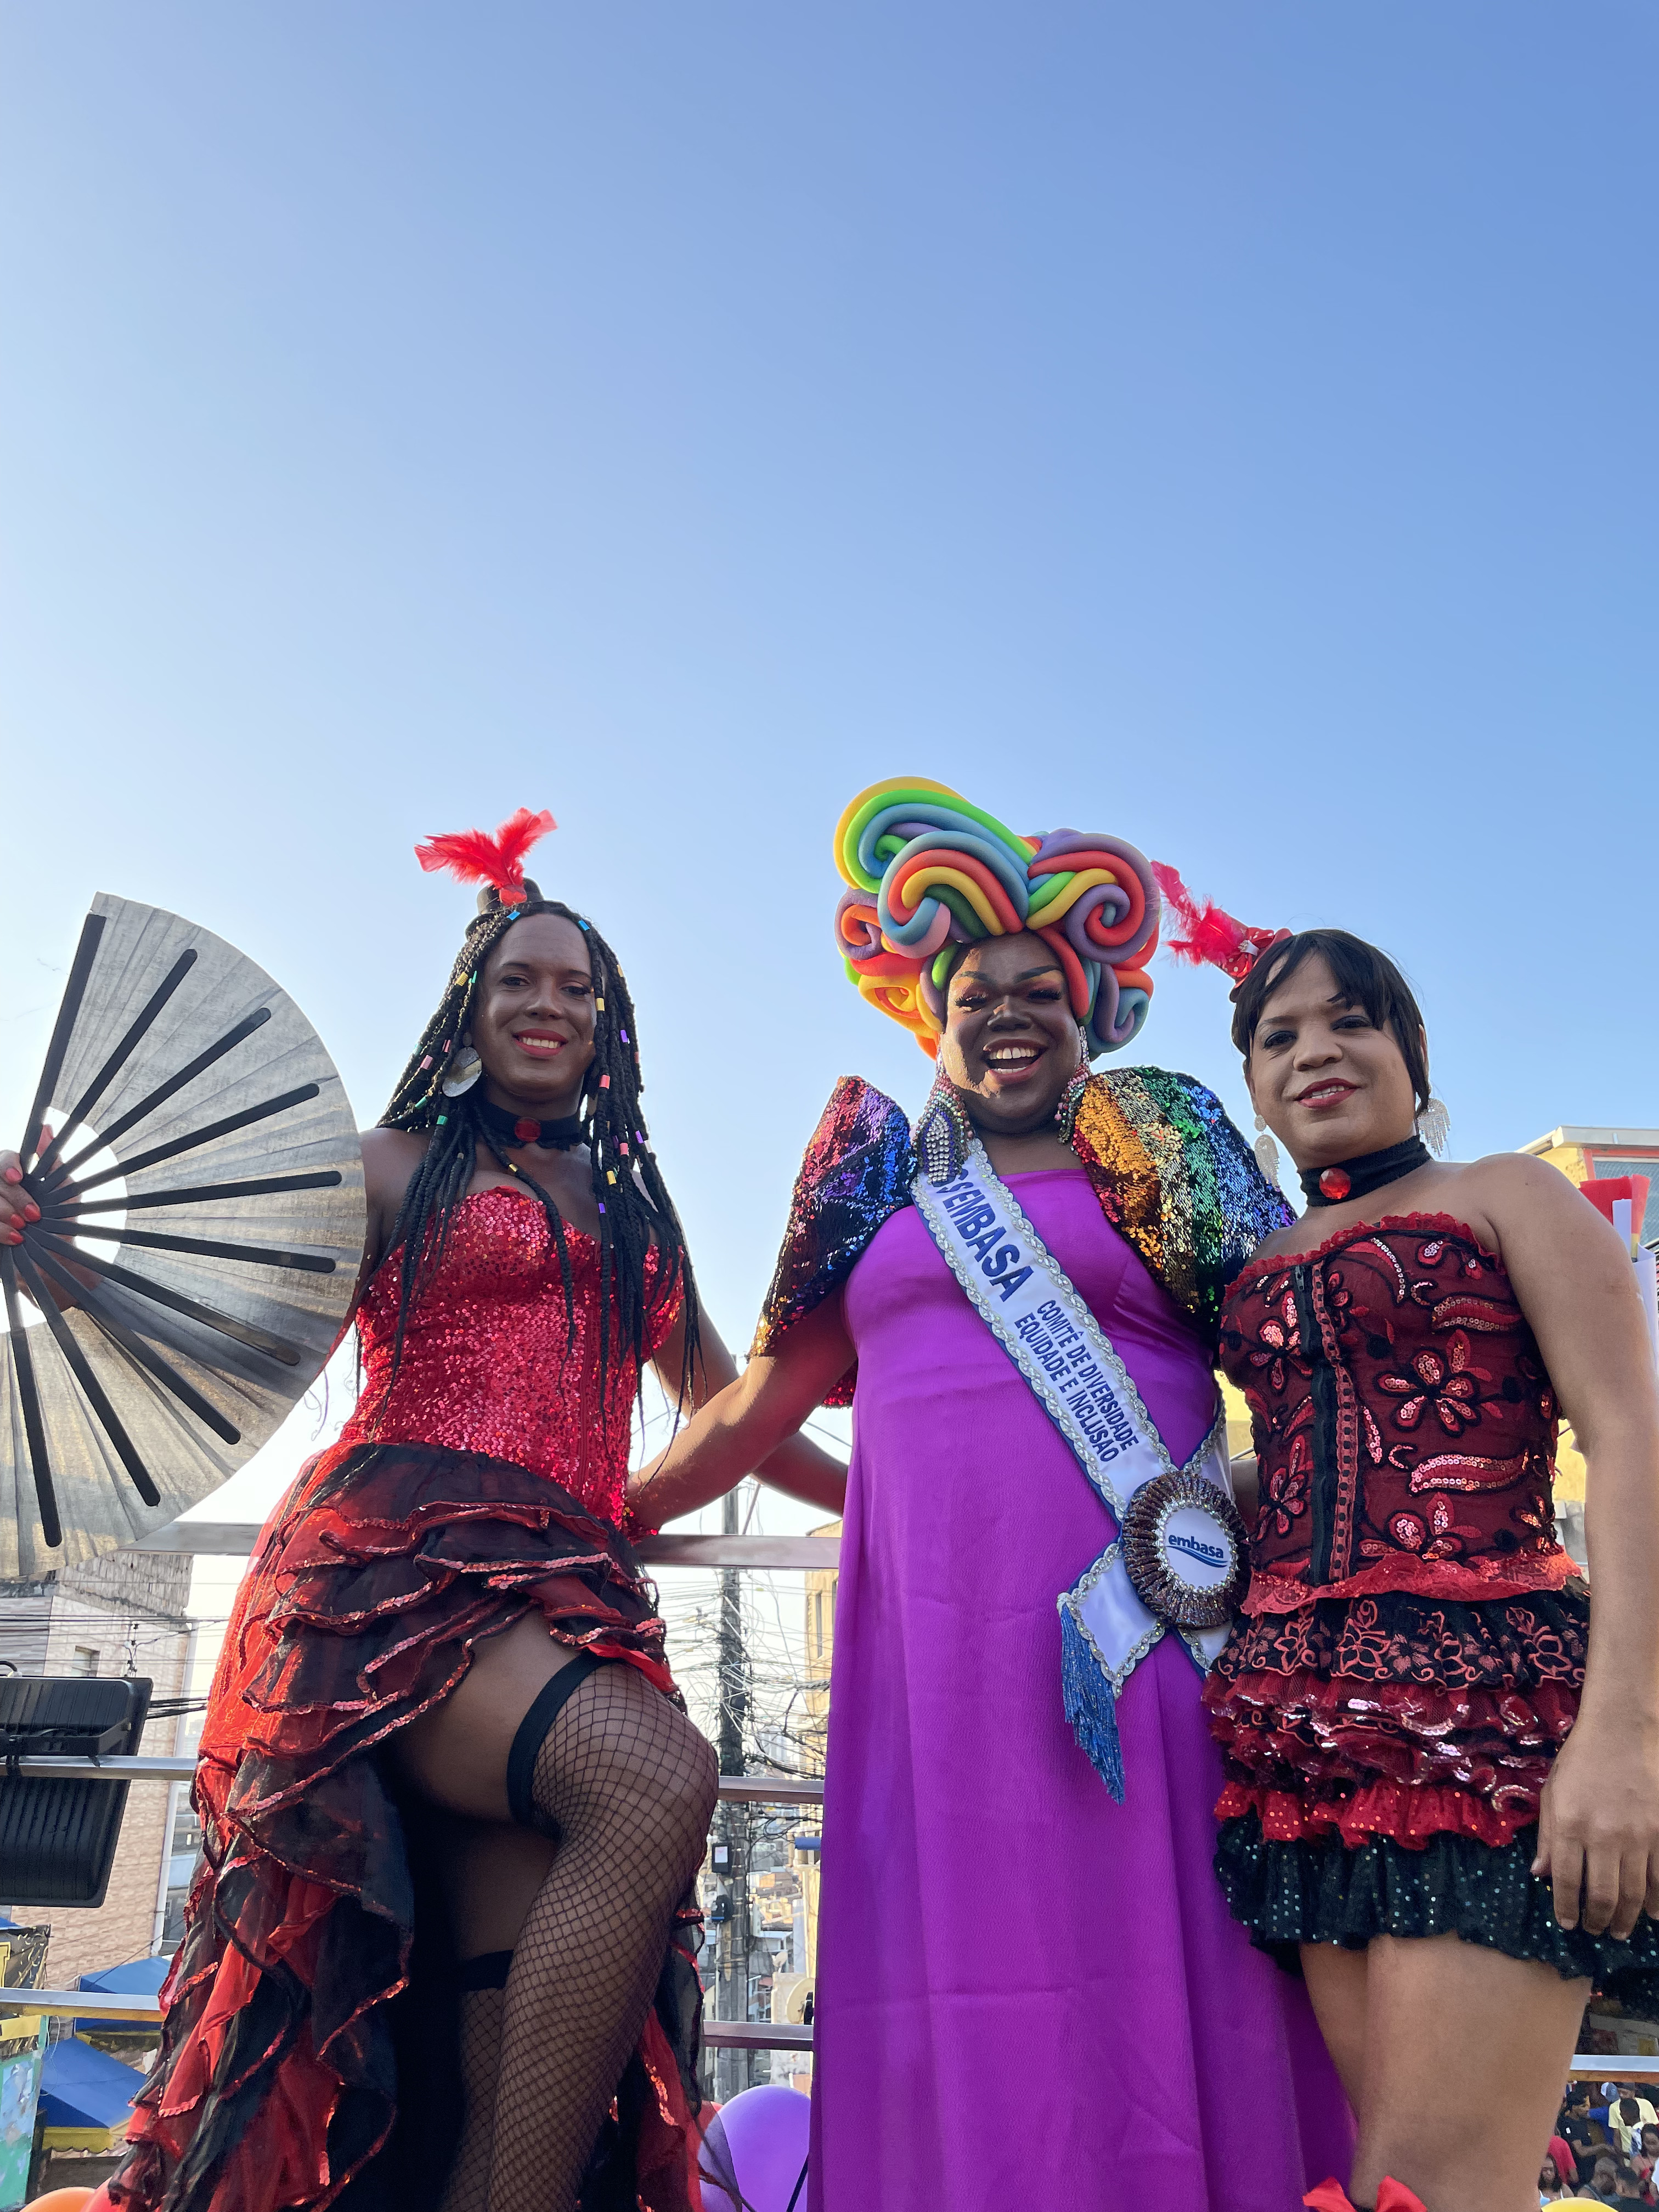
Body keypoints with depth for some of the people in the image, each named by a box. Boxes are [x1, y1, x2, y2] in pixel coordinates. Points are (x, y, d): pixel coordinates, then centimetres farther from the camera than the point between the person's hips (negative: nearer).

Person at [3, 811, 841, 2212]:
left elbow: (732, 1415, 31)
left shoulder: (637, 1214, 26)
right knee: (658, 1773, -33)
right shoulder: (402, 1168, 13)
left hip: (571, 1589, 4)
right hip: (398, 1557, -4)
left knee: (513, 2028, -14)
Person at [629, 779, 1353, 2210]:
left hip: (1136, 1623, -2)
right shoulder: (880, 1180, 17)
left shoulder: (1164, 1154, 11)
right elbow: (757, 1407, 22)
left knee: (1161, 1988, -2)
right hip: (935, 1632, 2)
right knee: (968, 1995, 1)